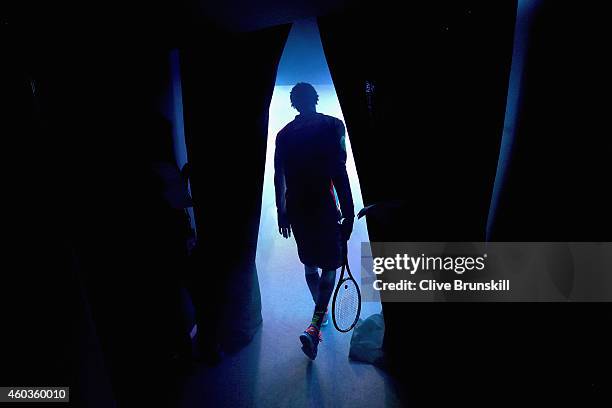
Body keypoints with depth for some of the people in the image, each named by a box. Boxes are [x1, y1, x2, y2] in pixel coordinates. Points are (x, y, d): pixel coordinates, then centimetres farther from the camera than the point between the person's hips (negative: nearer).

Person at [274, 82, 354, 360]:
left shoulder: (284, 133, 7)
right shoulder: (331, 125, -7)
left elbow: (279, 178, 10)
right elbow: (339, 172, -15)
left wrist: (282, 212, 19)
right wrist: (348, 213, -11)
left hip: (296, 210, 5)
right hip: (324, 208, -5)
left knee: (310, 264, 19)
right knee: (329, 265, 6)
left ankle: (320, 312, 37)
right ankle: (315, 325, -6)